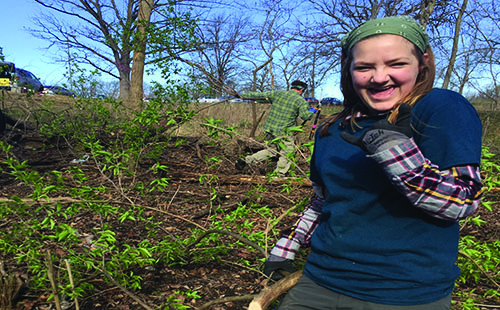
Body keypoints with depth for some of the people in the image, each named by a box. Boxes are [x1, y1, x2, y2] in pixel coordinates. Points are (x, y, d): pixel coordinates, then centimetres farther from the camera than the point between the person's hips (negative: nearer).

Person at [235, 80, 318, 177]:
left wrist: (242, 95, 19)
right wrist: (312, 111, 8)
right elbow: (305, 116, -13)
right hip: (284, 132, -6)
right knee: (286, 154, 10)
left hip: (269, 129, 6)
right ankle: (280, 175, 13)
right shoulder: (300, 100, -4)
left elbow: (258, 95, 10)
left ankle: (247, 160, 10)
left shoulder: (277, 93, 8)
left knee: (270, 150, 21)